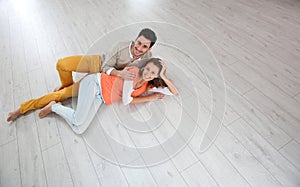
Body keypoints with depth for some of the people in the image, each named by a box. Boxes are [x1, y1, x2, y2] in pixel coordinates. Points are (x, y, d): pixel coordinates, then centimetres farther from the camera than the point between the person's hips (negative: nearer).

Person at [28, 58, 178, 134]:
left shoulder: (148, 85, 0)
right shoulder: (134, 71, -19)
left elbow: (175, 92, 2)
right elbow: (126, 100, -18)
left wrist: (163, 76, -10)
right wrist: (150, 98, -11)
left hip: (99, 98, 6)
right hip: (95, 83, -5)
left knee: (79, 129, -7)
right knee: (79, 120, -22)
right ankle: (54, 106, 9)